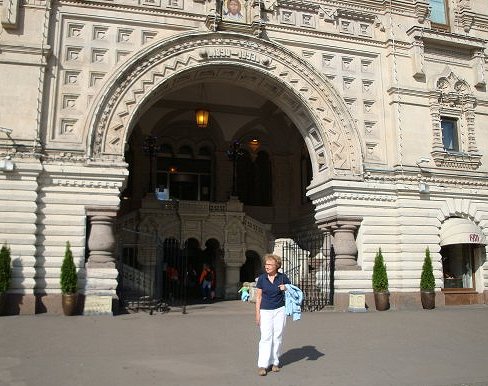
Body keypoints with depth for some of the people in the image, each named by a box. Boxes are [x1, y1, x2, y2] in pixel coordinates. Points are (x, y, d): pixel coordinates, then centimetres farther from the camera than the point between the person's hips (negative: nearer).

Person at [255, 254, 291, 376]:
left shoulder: (282, 277, -2)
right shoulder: (262, 278, -1)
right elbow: (258, 297, 2)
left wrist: (286, 288, -13)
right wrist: (257, 313, -2)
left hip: (280, 311, 1)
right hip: (265, 311, -1)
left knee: (277, 337, 5)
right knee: (266, 337, -9)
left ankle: (275, 362, 18)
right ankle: (262, 365, -7)